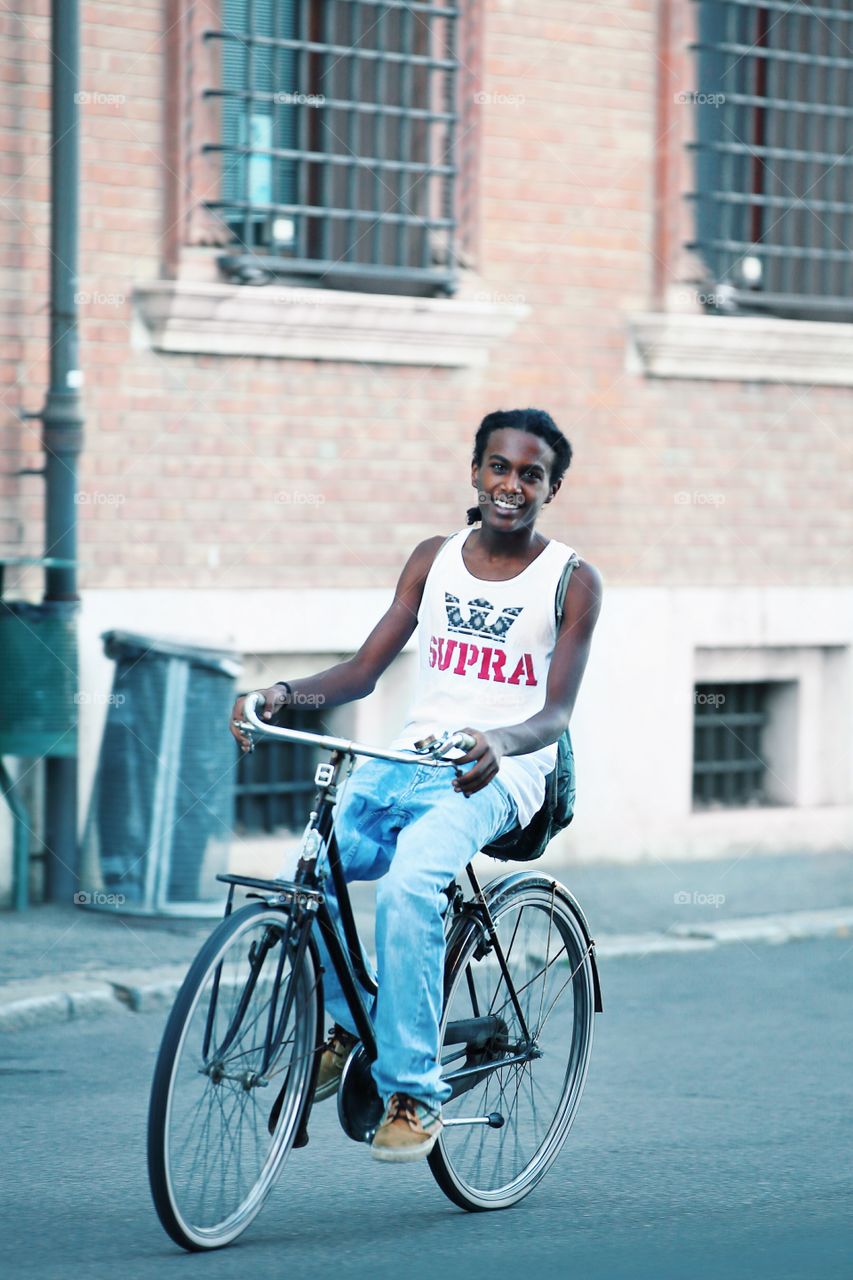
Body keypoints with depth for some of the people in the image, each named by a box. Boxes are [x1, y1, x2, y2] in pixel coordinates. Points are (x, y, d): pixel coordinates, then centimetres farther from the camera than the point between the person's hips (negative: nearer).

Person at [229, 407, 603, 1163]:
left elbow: (556, 715, -10)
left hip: (497, 774, -4)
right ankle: (346, 1022, 3)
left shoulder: (572, 582, -1)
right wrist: (286, 694, -11)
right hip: (408, 760, 4)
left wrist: (498, 743, -32)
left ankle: (413, 1090, -25)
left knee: (409, 886, -33)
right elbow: (365, 670, 9)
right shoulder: (434, 560, 12)